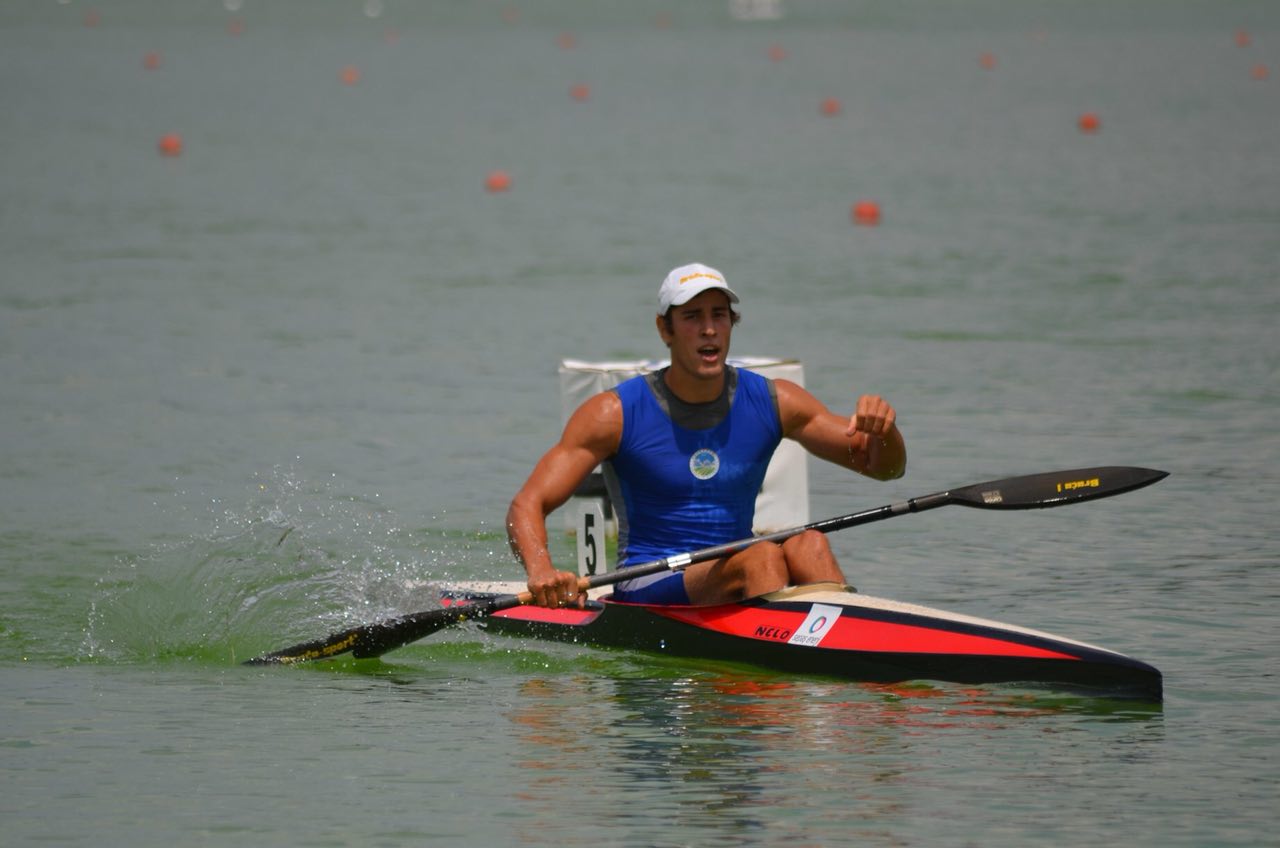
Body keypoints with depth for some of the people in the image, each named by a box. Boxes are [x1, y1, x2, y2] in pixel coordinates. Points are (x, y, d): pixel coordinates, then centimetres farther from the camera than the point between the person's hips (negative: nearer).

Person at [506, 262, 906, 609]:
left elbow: (885, 467, 7)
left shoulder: (772, 403, 5)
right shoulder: (615, 413, -5)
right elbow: (527, 505, -10)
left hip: (733, 593, 4)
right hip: (645, 594, -4)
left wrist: (882, 430, -19)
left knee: (808, 545, -28)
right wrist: (540, 571, -32)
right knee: (763, 556, -31)